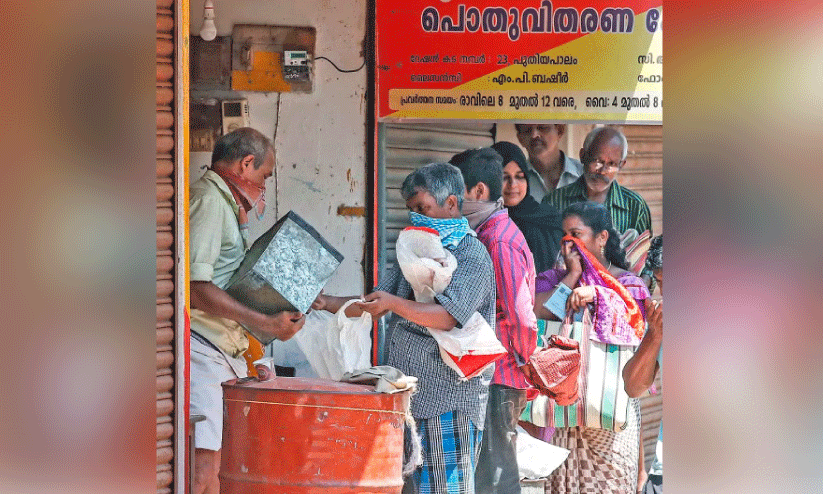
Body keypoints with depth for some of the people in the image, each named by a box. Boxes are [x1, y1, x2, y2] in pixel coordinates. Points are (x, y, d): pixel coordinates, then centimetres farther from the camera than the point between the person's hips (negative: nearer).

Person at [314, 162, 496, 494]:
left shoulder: (472, 255, -7)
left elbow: (447, 316, -21)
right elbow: (375, 302, 20)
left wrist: (394, 303, -31)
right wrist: (331, 303, 4)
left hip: (450, 399, -8)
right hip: (409, 394, 8)